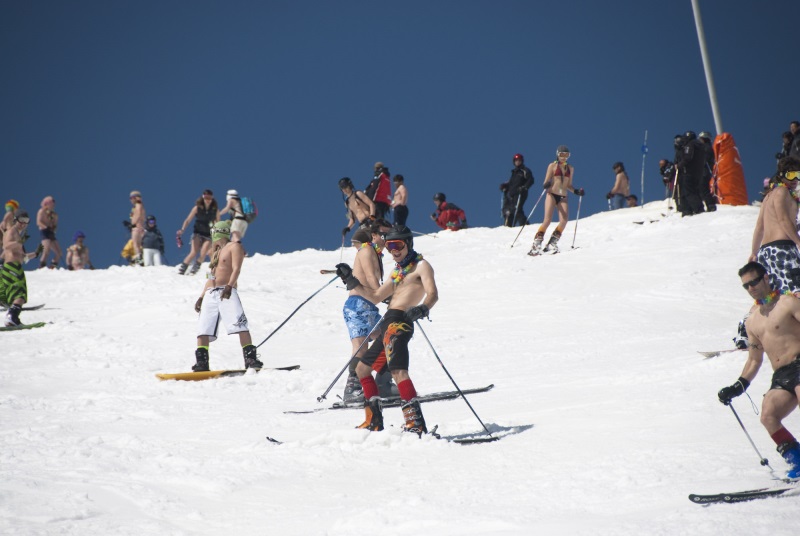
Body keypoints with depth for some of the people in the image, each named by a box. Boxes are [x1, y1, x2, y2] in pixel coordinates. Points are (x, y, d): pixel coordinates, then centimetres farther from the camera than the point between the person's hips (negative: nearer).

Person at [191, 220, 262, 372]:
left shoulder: (234, 246, 5)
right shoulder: (215, 252, 29)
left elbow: (236, 269, -9)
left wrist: (229, 286, -25)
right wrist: (202, 296, 22)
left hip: (227, 292, -8)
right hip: (210, 294, 8)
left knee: (239, 325, -21)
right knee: (203, 329, -5)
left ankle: (250, 359, -26)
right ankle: (201, 363, -6)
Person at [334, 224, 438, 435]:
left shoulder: (421, 265, 0)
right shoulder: (398, 270, 26)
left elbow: (433, 294, -16)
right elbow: (375, 297, 34)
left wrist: (422, 309, -37)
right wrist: (351, 281, 29)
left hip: (399, 322, -10)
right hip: (387, 324, 10)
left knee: (397, 370, -27)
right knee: (362, 368, 19)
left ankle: (416, 422, -35)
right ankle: (374, 421, 23)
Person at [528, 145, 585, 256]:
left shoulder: (570, 169, 16)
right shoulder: (553, 166, 4)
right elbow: (546, 182, 1)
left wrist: (576, 191, 3)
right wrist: (546, 185, -22)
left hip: (563, 197, 4)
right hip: (552, 194, -4)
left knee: (564, 220, -16)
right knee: (548, 219, -17)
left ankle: (552, 243, -6)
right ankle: (537, 243, -15)